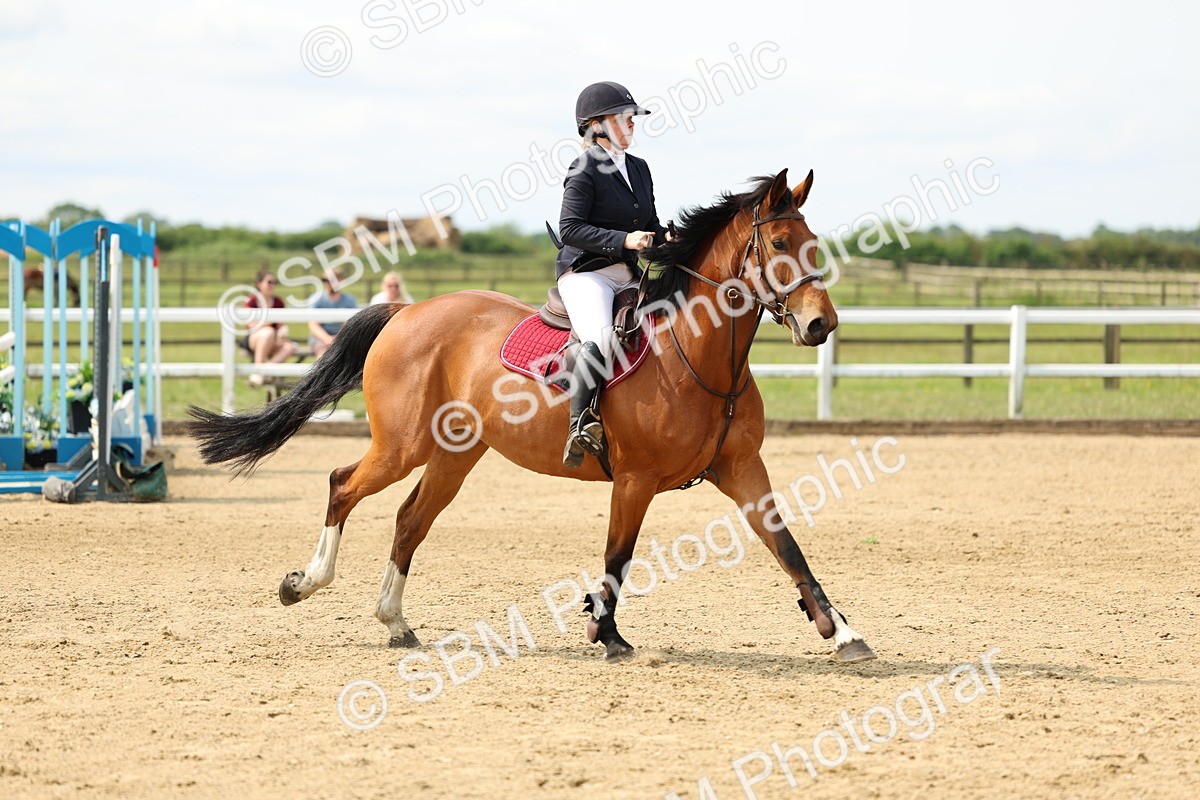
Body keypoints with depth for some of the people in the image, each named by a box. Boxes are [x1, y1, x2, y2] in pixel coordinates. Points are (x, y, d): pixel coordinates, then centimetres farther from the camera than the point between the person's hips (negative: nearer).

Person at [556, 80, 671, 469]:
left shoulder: (639, 168, 16)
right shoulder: (585, 170, -8)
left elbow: (650, 224, 23)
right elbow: (570, 228, -14)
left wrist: (667, 239, 0)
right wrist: (623, 240, -22)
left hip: (629, 277, 8)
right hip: (586, 273, -8)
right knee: (600, 339, -34)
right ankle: (580, 424, -33)